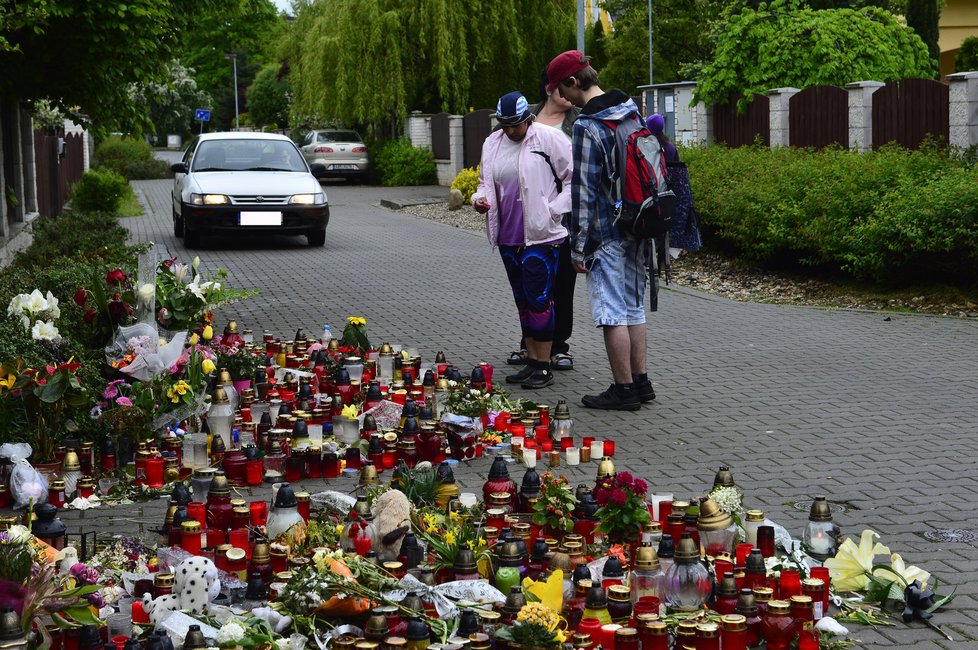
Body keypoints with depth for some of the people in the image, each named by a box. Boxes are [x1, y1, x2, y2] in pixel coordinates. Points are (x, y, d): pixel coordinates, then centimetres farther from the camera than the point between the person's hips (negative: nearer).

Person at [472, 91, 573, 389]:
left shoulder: (549, 138, -8)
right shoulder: (492, 144, 11)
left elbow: (574, 180, -5)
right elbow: (485, 181, 23)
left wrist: (553, 210, -13)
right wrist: (480, 197, 1)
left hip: (541, 235, -7)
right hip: (509, 237, 7)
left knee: (539, 298, -8)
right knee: (523, 299, 13)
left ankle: (544, 366, -1)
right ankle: (532, 361, 22)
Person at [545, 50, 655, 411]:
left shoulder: (587, 127, -17)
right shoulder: (632, 112, 9)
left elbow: (584, 191, -17)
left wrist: (578, 247, -13)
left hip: (606, 232, -9)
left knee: (612, 312, -2)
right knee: (633, 306, 15)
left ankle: (624, 389, 3)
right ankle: (640, 382, 21)